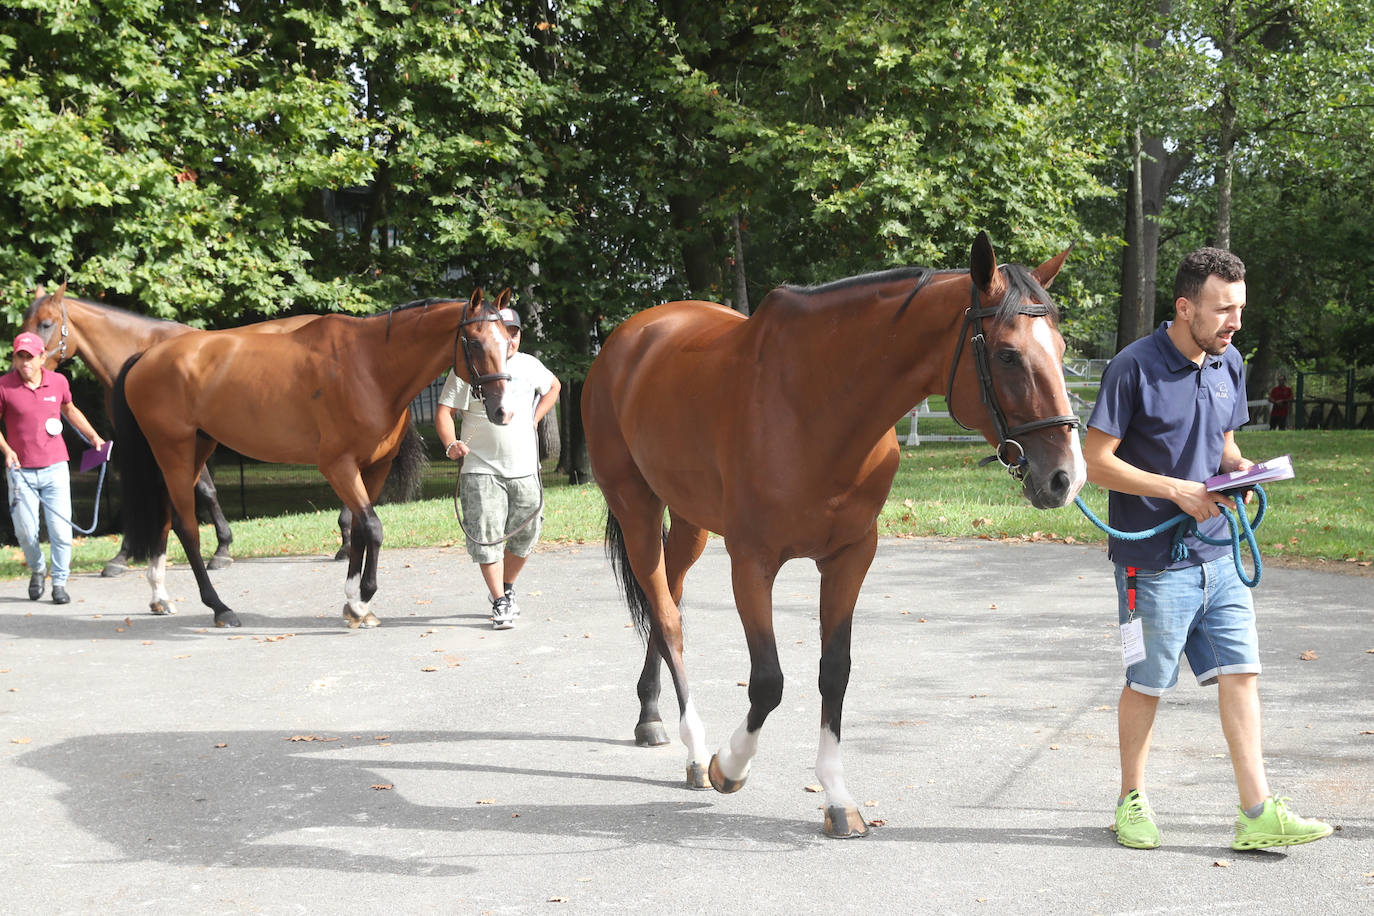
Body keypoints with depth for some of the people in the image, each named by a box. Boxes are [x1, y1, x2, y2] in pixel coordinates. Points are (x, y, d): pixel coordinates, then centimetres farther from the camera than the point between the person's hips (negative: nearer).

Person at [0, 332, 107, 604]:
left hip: (54, 469, 2)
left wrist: (93, 436, 19)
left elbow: (70, 410, 23)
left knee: (60, 529, -3)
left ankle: (60, 582, 13)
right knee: (25, 530, -1)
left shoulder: (58, 382, 3)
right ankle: (37, 569, 28)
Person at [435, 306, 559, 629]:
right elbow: (444, 411, -7)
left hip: (524, 469, 4)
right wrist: (450, 444, -25)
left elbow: (553, 387, 29)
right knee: (486, 537, -8)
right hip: (481, 470, -4)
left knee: (524, 536, 9)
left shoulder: (530, 365, 8)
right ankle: (500, 603, 3)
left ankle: (507, 589, 32)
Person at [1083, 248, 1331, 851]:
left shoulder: (1228, 364, 8)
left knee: (1240, 673, 2)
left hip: (1217, 552, 6)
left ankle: (1257, 813, 6)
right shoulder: (1135, 367, -14)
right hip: (1153, 560, -6)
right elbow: (1096, 461, -14)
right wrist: (1177, 490, -18)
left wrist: (1239, 468, -2)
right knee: (1147, 684, 6)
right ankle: (1132, 801, 24)